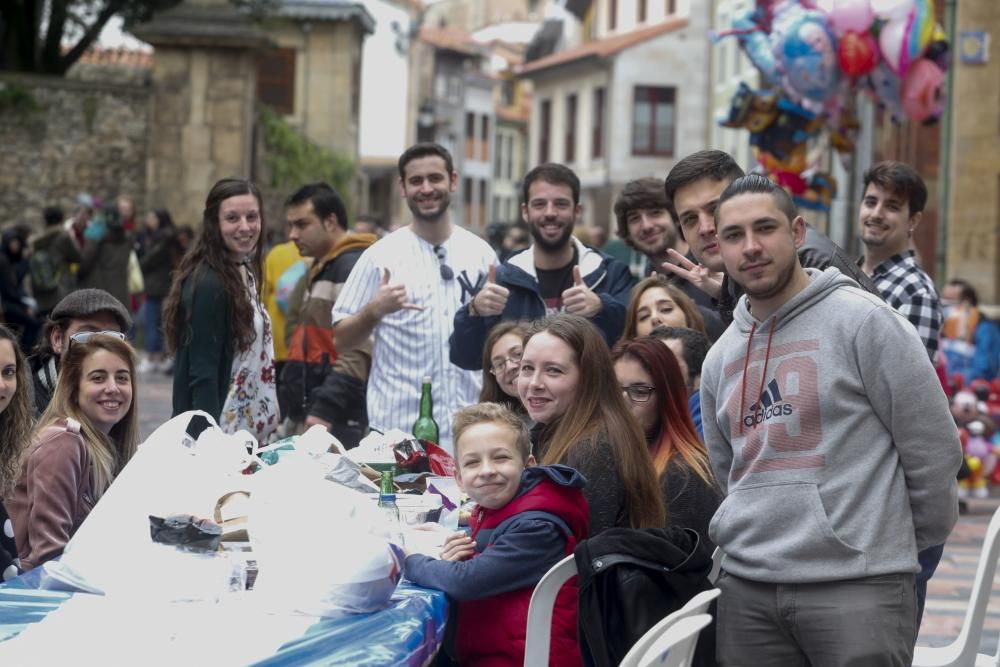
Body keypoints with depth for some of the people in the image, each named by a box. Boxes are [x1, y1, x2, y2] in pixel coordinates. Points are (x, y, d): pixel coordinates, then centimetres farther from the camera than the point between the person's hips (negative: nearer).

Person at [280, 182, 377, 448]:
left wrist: (325, 409, -24)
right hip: (315, 415, 10)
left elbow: (358, 351, -20)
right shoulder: (320, 269, 21)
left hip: (341, 420, -10)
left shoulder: (354, 267, -11)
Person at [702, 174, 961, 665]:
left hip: (858, 586, -6)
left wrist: (917, 540, 5)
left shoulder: (862, 320, -5)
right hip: (746, 587, 6)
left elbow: (932, 446, -4)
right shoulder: (720, 358, 14)